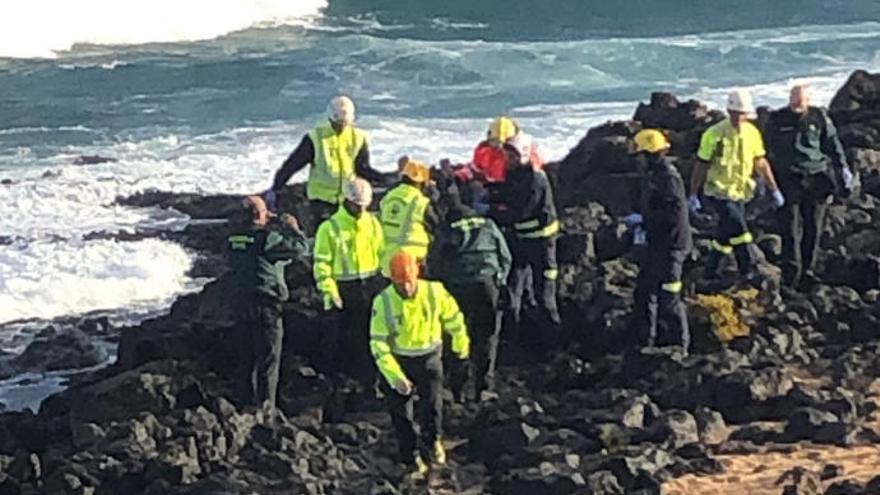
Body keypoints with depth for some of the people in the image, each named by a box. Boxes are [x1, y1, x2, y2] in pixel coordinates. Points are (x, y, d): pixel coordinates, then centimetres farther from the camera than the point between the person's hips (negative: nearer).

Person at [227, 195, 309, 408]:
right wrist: (293, 229, 3)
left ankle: (247, 403, 22)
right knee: (268, 359, 0)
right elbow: (300, 250, -14)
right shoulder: (266, 238, -18)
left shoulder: (234, 239, 5)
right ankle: (265, 407, 1)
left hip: (242, 301, 7)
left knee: (248, 358, 16)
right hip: (265, 305, -7)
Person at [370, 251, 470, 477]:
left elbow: (453, 317, 4)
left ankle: (432, 442, 27)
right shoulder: (382, 302, -19)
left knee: (432, 403, -5)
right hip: (396, 361, 0)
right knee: (400, 412, 7)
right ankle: (411, 458, 28)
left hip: (428, 357, 0)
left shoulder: (434, 292, -16)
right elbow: (378, 344, -17)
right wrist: (394, 376, -25)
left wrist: (460, 344, 19)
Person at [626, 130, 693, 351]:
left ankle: (678, 345, 6)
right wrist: (641, 220, 10)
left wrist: (643, 219, -19)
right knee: (644, 291, 18)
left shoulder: (668, 177, -19)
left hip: (669, 246, -11)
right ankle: (646, 340, 28)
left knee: (668, 298, -3)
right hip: (656, 244, 11)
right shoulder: (658, 174, 13)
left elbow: (673, 213, -25)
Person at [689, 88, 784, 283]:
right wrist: (693, 195, -6)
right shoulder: (714, 134, -14)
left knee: (726, 236, 11)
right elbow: (701, 166, -8)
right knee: (738, 230, -16)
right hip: (719, 193, -5)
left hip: (739, 193, 5)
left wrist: (774, 190, 8)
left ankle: (712, 272, 25)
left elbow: (761, 163, 9)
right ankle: (749, 272, -6)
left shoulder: (752, 133, 0)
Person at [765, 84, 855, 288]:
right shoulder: (777, 119, 2)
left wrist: (842, 167, 1)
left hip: (815, 178, 2)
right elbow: (767, 148, 9)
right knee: (790, 227, -9)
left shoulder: (819, 117, 4)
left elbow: (832, 142, 8)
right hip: (788, 179, -2)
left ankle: (807, 270, 14)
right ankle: (791, 272, -9)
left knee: (813, 227, 4)